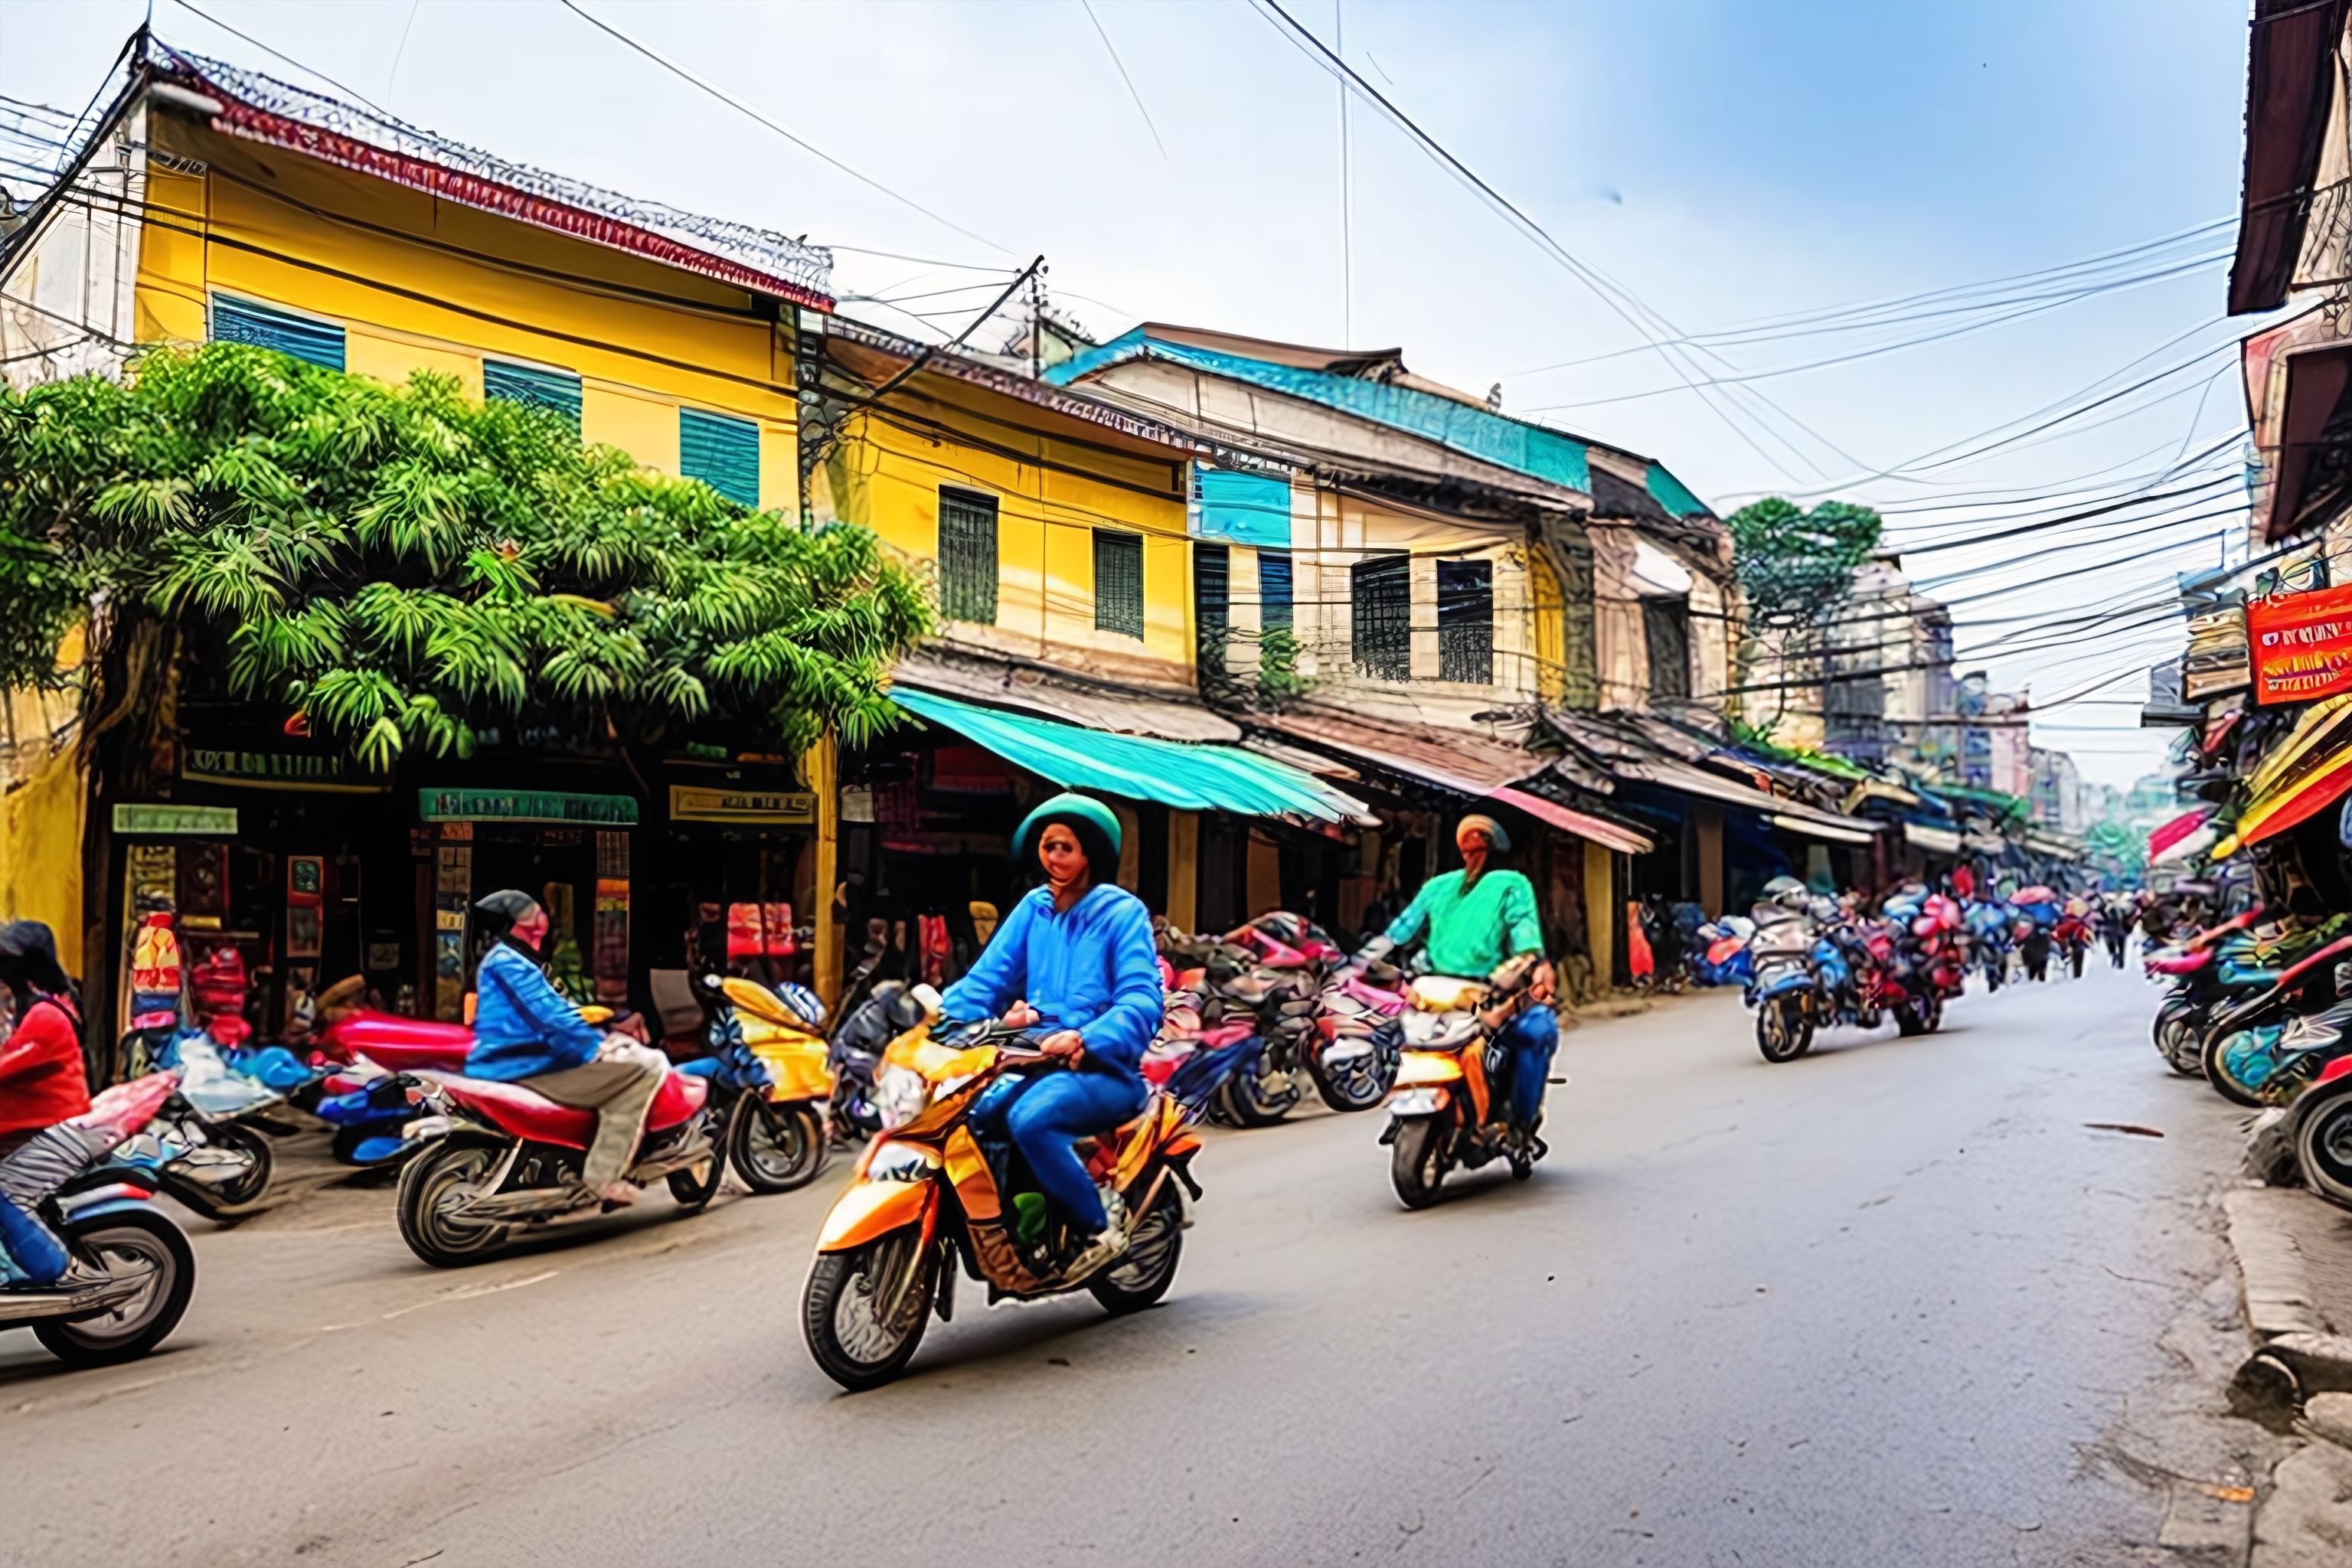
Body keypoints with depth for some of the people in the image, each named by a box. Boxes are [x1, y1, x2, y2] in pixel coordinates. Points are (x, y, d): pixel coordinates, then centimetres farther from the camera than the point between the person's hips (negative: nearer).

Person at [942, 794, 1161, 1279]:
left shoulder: (1122, 912, -4)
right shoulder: (1034, 907, 13)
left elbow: (1142, 1001, -15)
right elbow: (985, 979, 7)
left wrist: (1086, 1039, -33)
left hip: (1102, 1068, -6)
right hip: (1033, 1063, 6)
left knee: (1030, 1118, -32)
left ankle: (1100, 1228, -12)